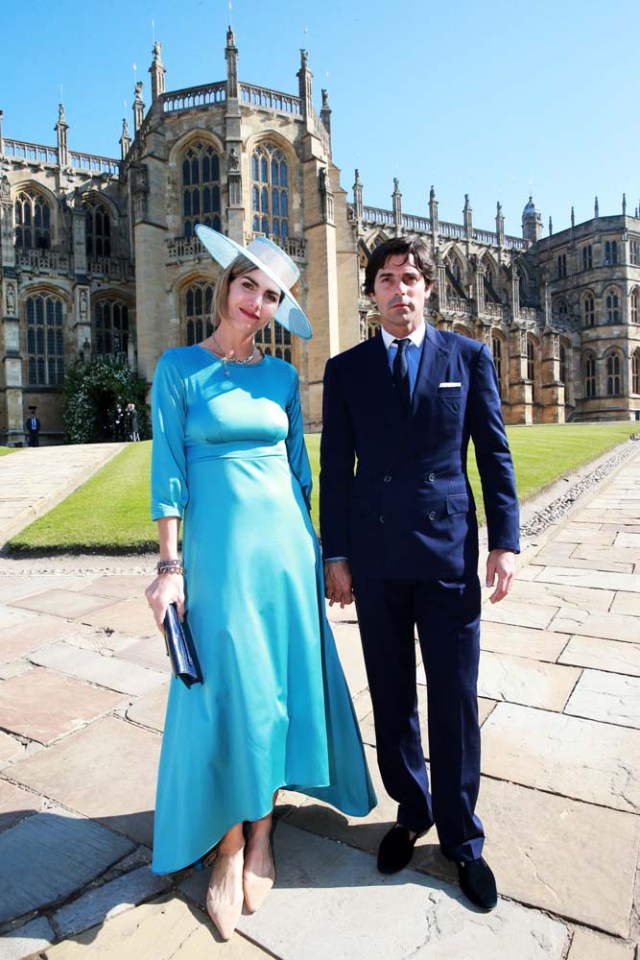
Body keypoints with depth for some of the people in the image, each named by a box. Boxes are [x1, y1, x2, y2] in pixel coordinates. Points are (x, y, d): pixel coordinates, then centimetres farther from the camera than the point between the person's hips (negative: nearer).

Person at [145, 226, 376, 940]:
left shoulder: (282, 375, 9)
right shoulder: (179, 366, 0)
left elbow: (297, 464, 12)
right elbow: (168, 471, -4)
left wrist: (310, 545, 11)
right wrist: (169, 565, -8)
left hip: (284, 545, 4)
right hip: (219, 548, -3)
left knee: (280, 683, 10)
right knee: (225, 692, 4)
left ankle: (260, 834, 32)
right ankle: (228, 845, 28)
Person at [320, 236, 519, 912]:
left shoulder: (468, 356, 5)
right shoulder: (346, 369, 6)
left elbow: (494, 452, 4)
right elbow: (334, 467, 4)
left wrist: (505, 541, -3)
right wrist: (335, 554, 1)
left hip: (449, 551, 0)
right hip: (376, 557, 1)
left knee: (454, 699, 8)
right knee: (392, 698, 14)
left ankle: (461, 837, 30)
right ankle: (411, 811, 37)